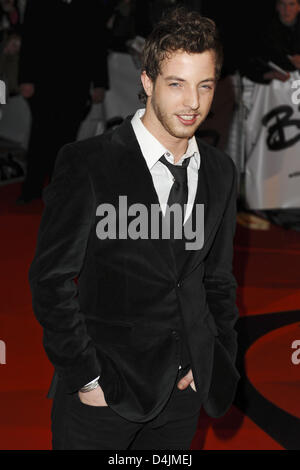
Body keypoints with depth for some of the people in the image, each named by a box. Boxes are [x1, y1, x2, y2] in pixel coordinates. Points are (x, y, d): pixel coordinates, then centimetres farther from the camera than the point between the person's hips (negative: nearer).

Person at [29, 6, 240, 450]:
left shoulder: (221, 171, 6)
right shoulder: (86, 164, -11)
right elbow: (50, 278, -10)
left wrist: (219, 361, 5)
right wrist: (86, 378, -12)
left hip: (185, 384, 5)